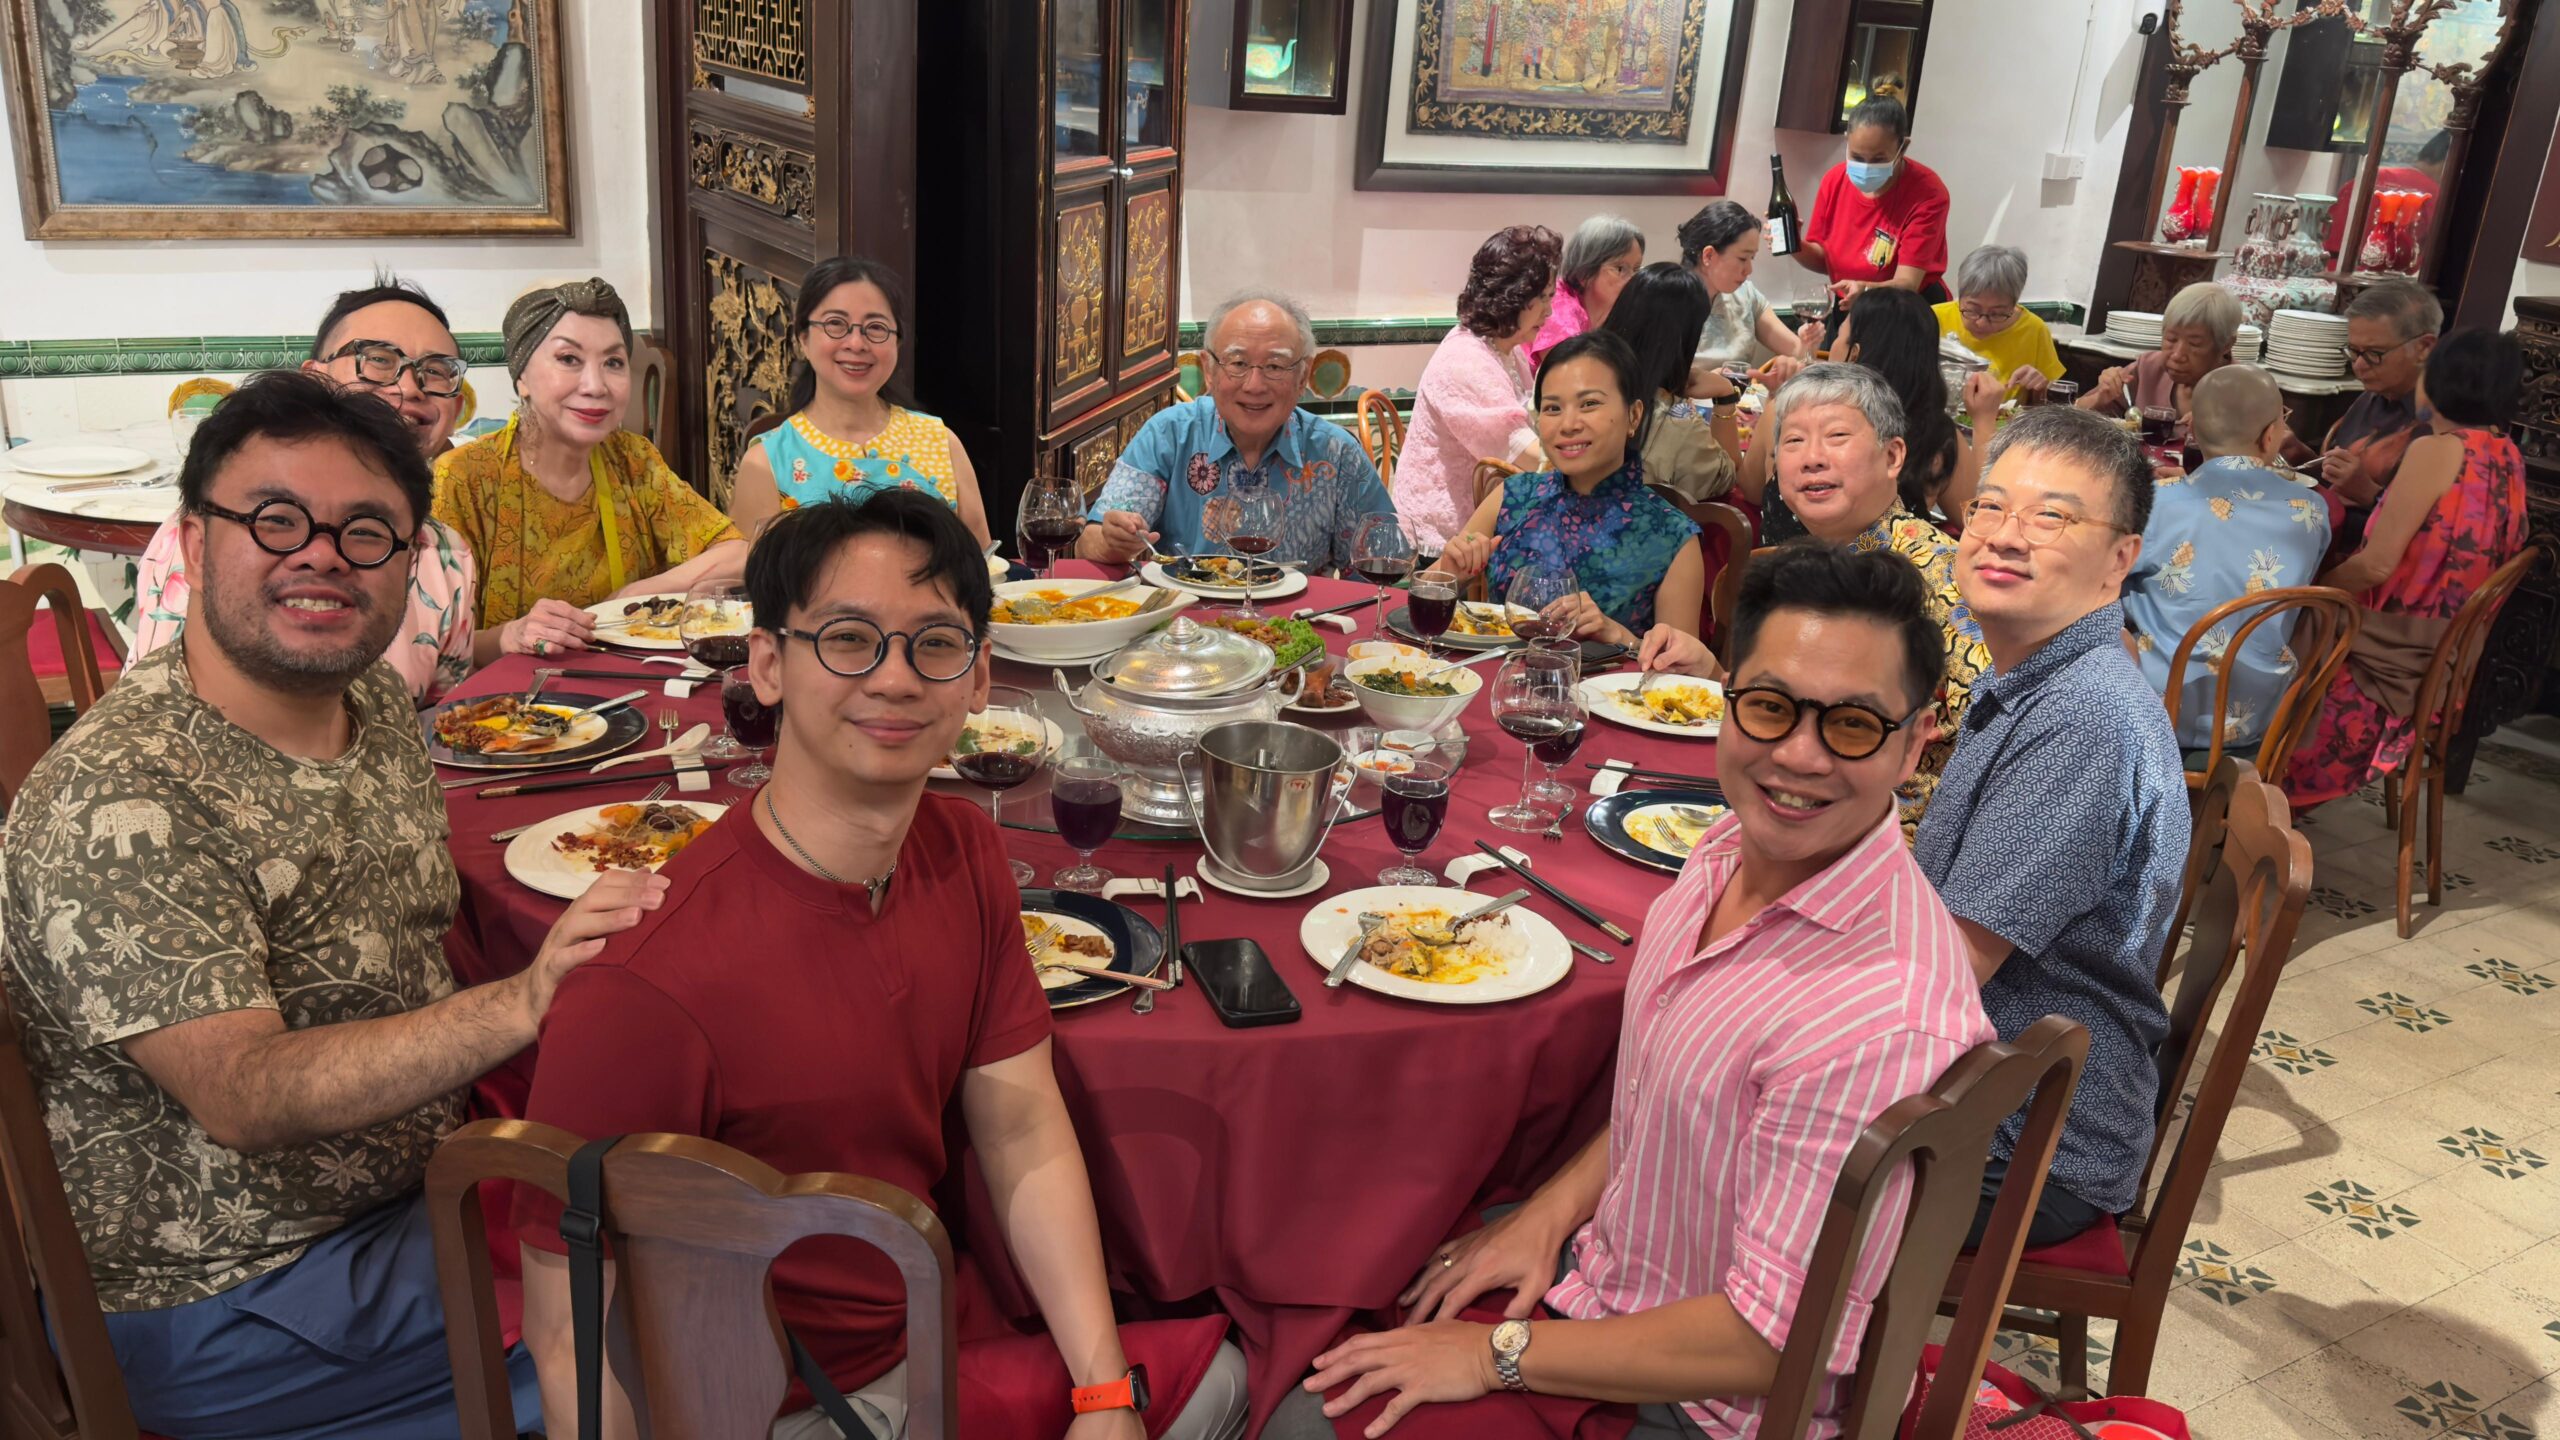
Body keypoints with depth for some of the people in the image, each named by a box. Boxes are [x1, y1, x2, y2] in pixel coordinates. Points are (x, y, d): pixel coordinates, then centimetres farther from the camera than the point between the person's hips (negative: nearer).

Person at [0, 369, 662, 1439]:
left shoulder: (377, 702, 0)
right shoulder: (118, 804, -26)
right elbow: (244, 1097, -33)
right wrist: (522, 1003, -47)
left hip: (412, 1181, 8)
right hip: (226, 1303, -8)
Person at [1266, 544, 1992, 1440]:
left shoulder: (1883, 1019, -33)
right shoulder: (1733, 849, -6)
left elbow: (1768, 1344, -27)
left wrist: (1498, 1356, -18)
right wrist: (1553, 1212, 0)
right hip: (1597, 1259, 7)